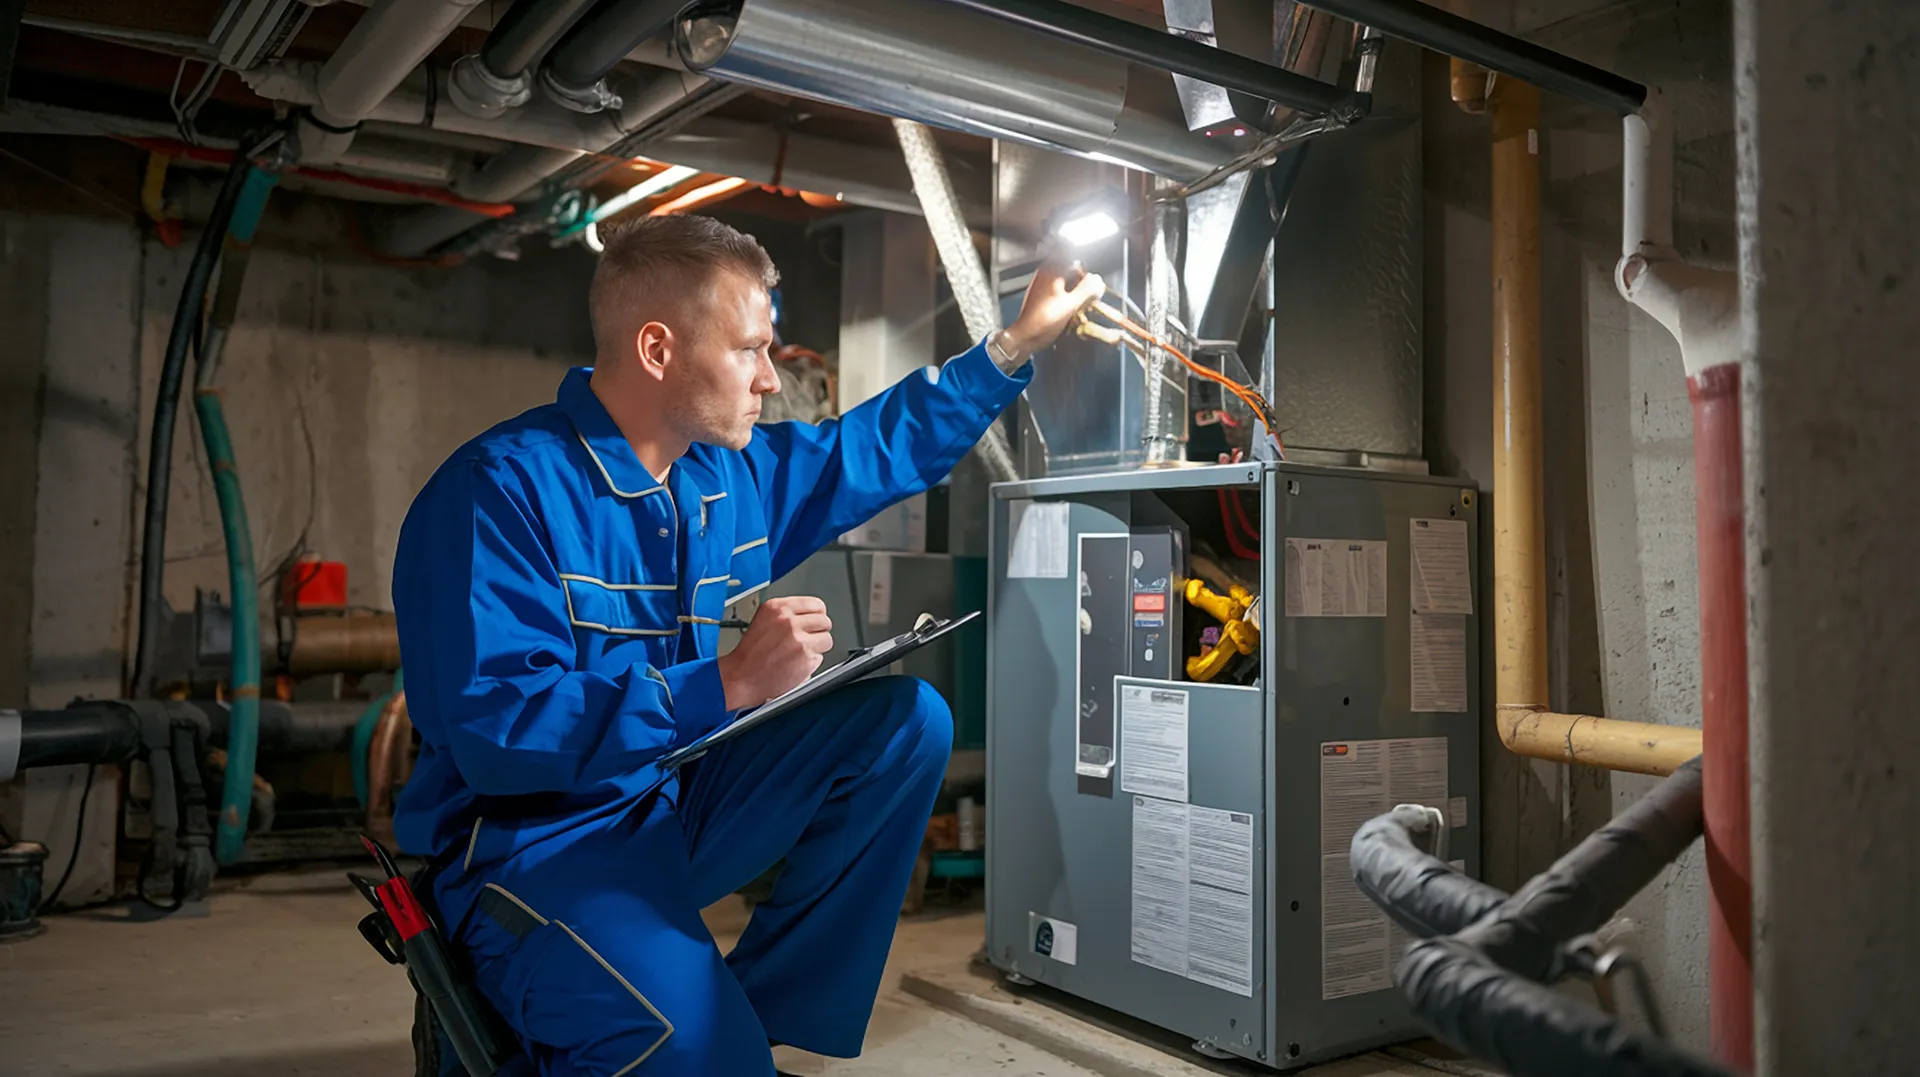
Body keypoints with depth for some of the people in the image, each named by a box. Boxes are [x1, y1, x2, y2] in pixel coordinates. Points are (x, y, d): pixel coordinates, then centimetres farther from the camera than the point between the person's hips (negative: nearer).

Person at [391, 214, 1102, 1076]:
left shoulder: (737, 473, 4)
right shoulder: (500, 490, -19)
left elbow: (883, 445, 19)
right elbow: (495, 731, -27)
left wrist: (1017, 343, 17)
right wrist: (728, 681, -31)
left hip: (680, 806, 8)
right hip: (533, 841, -8)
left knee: (906, 719, -3)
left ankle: (774, 1004, 0)